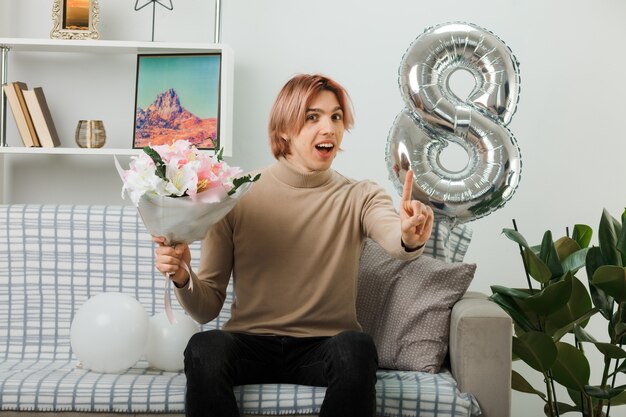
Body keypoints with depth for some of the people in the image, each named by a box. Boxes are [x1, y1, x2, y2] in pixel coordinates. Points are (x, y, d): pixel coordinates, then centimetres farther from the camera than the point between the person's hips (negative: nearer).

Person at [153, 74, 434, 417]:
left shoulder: (360, 198, 1)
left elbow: (395, 241, -23)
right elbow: (208, 307, 2)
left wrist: (410, 237, -47)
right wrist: (182, 278, -20)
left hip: (324, 349, 1)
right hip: (250, 344, 0)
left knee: (357, 348, -32)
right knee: (204, 349, -31)